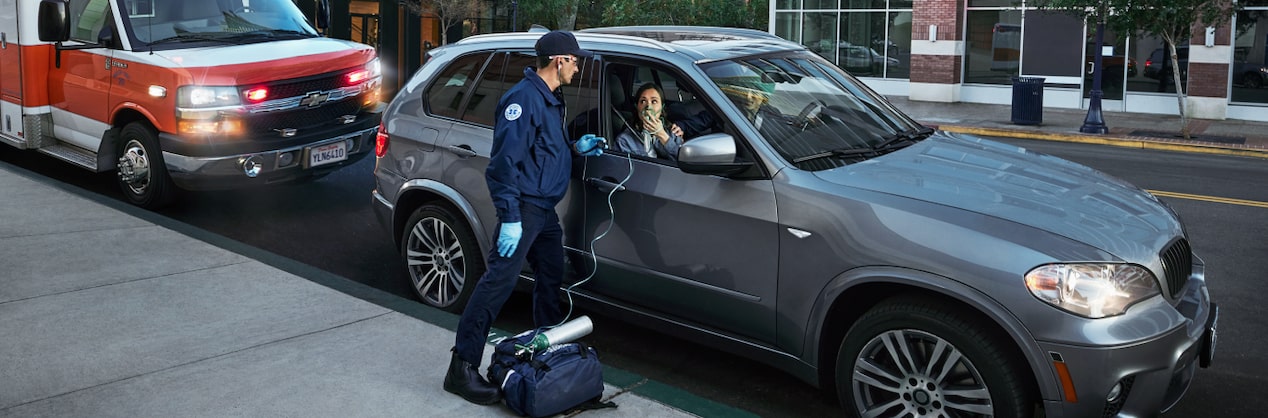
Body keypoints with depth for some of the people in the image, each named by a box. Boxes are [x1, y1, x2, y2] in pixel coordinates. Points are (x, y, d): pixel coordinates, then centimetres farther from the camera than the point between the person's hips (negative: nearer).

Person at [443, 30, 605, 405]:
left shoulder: (551, 99, 15)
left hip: (545, 208, 11)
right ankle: (463, 368, -11)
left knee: (552, 277, 19)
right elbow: (505, 159, -23)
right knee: (498, 280, -13)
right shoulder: (524, 97, -17)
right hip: (524, 206, -10)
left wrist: (575, 148, 10)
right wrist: (510, 217, -26)